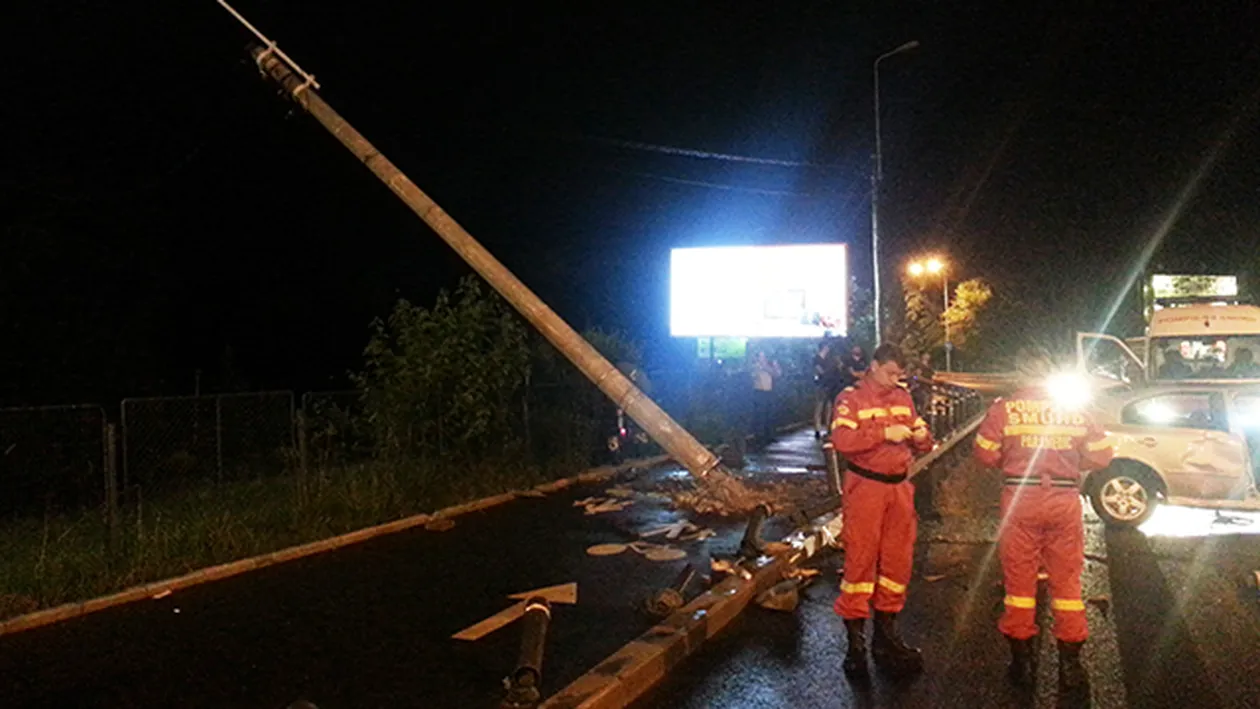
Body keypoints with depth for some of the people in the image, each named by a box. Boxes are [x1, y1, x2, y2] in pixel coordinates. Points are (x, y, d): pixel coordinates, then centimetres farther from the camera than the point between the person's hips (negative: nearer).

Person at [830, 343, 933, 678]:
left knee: (898, 559, 11)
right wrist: (884, 433, -25)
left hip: (899, 487, 6)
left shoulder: (903, 397, 11)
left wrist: (922, 437, -5)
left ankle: (886, 634, 25)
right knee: (861, 559, -3)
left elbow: (922, 440, 18)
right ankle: (855, 641, 6)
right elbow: (841, 439, -22)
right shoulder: (851, 398, -7)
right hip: (865, 487, -6)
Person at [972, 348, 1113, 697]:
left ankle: (1022, 660, 17)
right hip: (1065, 500, 2)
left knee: (1019, 578, 9)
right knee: (1067, 580, 11)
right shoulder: (1076, 409, 0)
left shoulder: (1004, 408, -7)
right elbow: (1100, 457, 3)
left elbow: (985, 455, -7)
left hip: (1021, 499, -2)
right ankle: (1070, 664, 17)